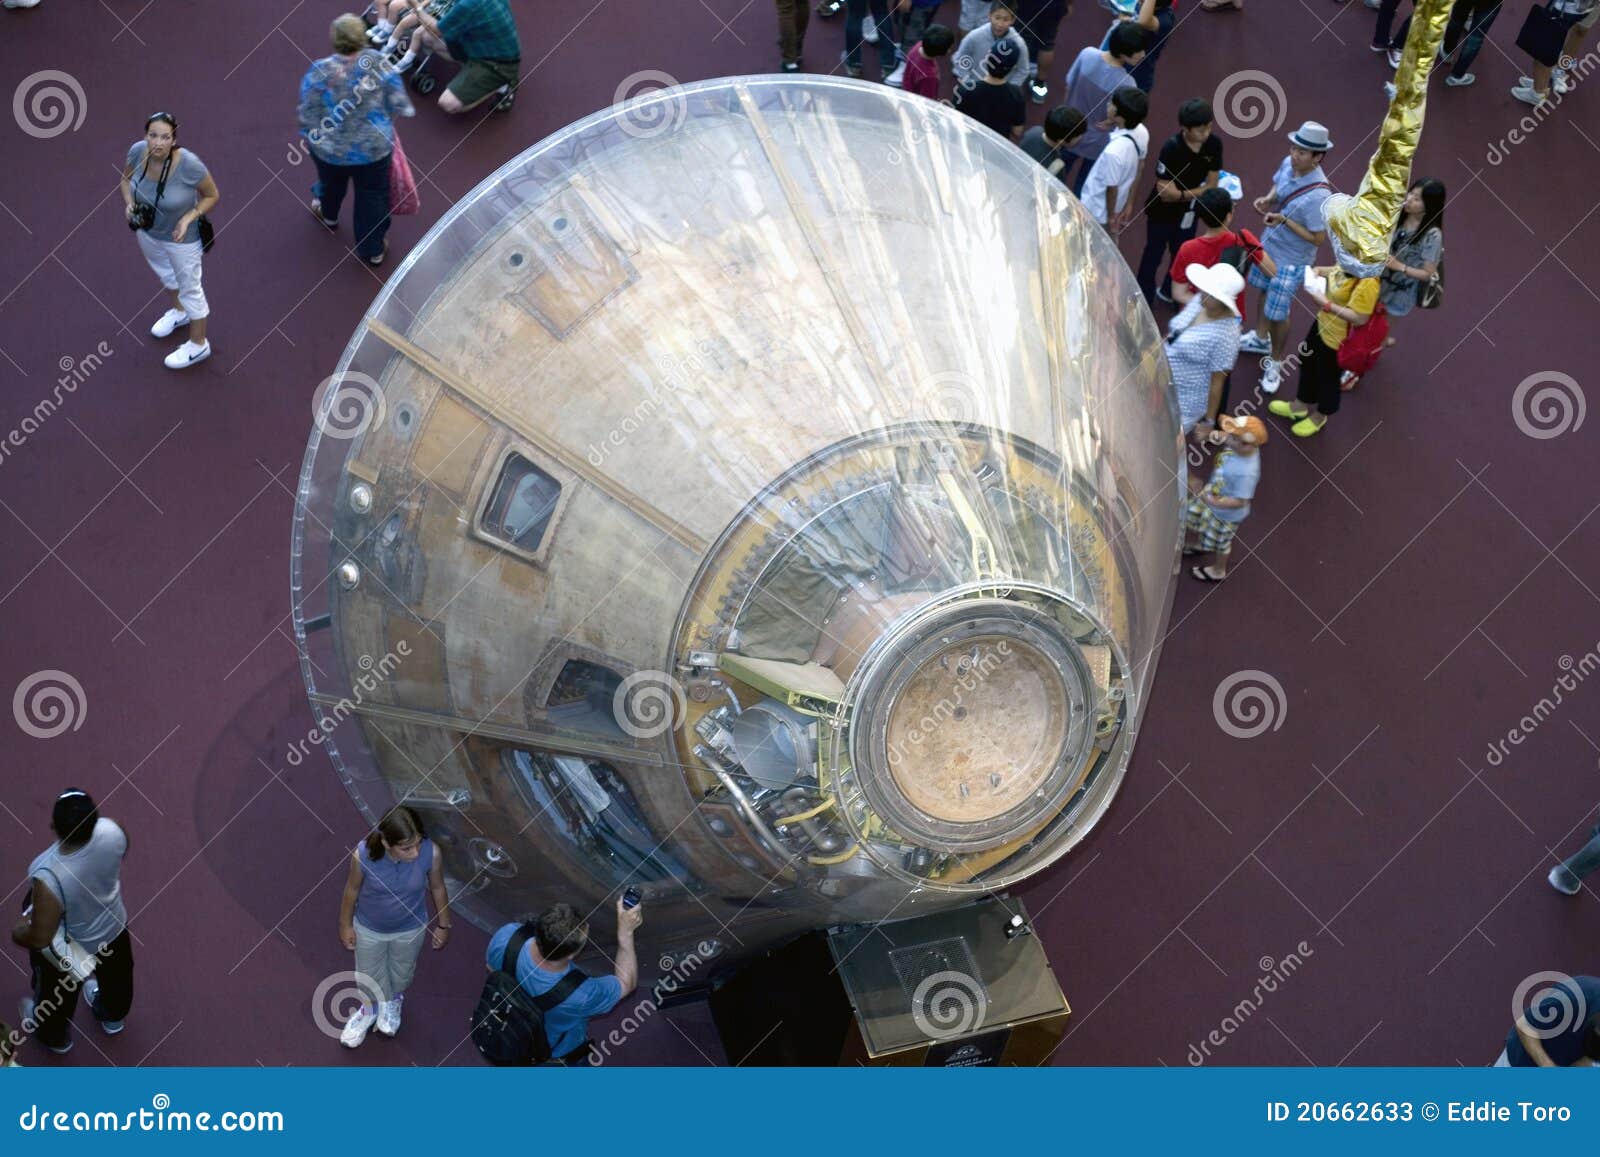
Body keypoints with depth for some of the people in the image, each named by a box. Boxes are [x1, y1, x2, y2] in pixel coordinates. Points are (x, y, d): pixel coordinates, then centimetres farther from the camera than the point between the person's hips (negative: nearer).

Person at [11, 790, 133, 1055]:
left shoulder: (50, 878, -46)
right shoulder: (111, 832, -33)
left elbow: (41, 938, -31)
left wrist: (18, 933, -9)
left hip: (68, 950, -4)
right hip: (113, 924, 4)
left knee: (57, 993, 32)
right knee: (115, 975, 36)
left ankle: (55, 1035, 63)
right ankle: (113, 1017, 68)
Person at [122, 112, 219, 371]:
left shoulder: (189, 164, -35)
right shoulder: (138, 151, -23)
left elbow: (212, 195, -18)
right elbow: (126, 179, -2)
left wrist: (189, 218, -29)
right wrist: (129, 203, -20)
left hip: (181, 237, -5)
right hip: (147, 229, 5)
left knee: (189, 288, 15)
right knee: (164, 272, 32)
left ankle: (198, 345, 38)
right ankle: (179, 311, 63)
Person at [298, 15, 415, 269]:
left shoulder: (318, 72, -23)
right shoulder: (377, 62, -20)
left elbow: (308, 114, -14)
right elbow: (398, 103, -11)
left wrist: (309, 136, 6)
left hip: (331, 149, 1)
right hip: (374, 148, -1)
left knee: (332, 181, 33)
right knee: (372, 195, 21)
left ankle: (328, 215, 63)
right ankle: (374, 249, 33)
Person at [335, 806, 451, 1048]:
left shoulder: (431, 853, -34)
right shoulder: (363, 855, -36)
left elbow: (437, 888, -13)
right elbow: (352, 889, -15)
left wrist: (443, 925, 2)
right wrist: (345, 925, 0)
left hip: (410, 928, 1)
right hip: (369, 928, -1)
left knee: (402, 974, 30)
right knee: (370, 974, 27)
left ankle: (393, 1001, 64)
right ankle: (374, 1006, 61)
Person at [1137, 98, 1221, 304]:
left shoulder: (1214, 145, -17)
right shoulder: (1171, 149, -31)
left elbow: (1211, 185, -9)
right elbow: (1165, 191, -28)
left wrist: (1182, 194, -22)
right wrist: (1196, 192, -21)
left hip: (1188, 212, 5)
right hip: (1162, 212, -5)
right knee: (1153, 256, 14)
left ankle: (1168, 291, 49)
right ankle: (1143, 301, 33)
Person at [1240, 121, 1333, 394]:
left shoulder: (1318, 195, -36)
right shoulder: (1287, 164, -16)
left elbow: (1318, 238, -27)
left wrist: (1285, 220, -32)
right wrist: (1267, 200, -14)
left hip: (1291, 260, -7)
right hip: (1268, 246, 7)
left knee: (1278, 313, 8)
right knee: (1265, 291, 30)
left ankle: (1275, 362, 34)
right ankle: (1261, 339, 56)